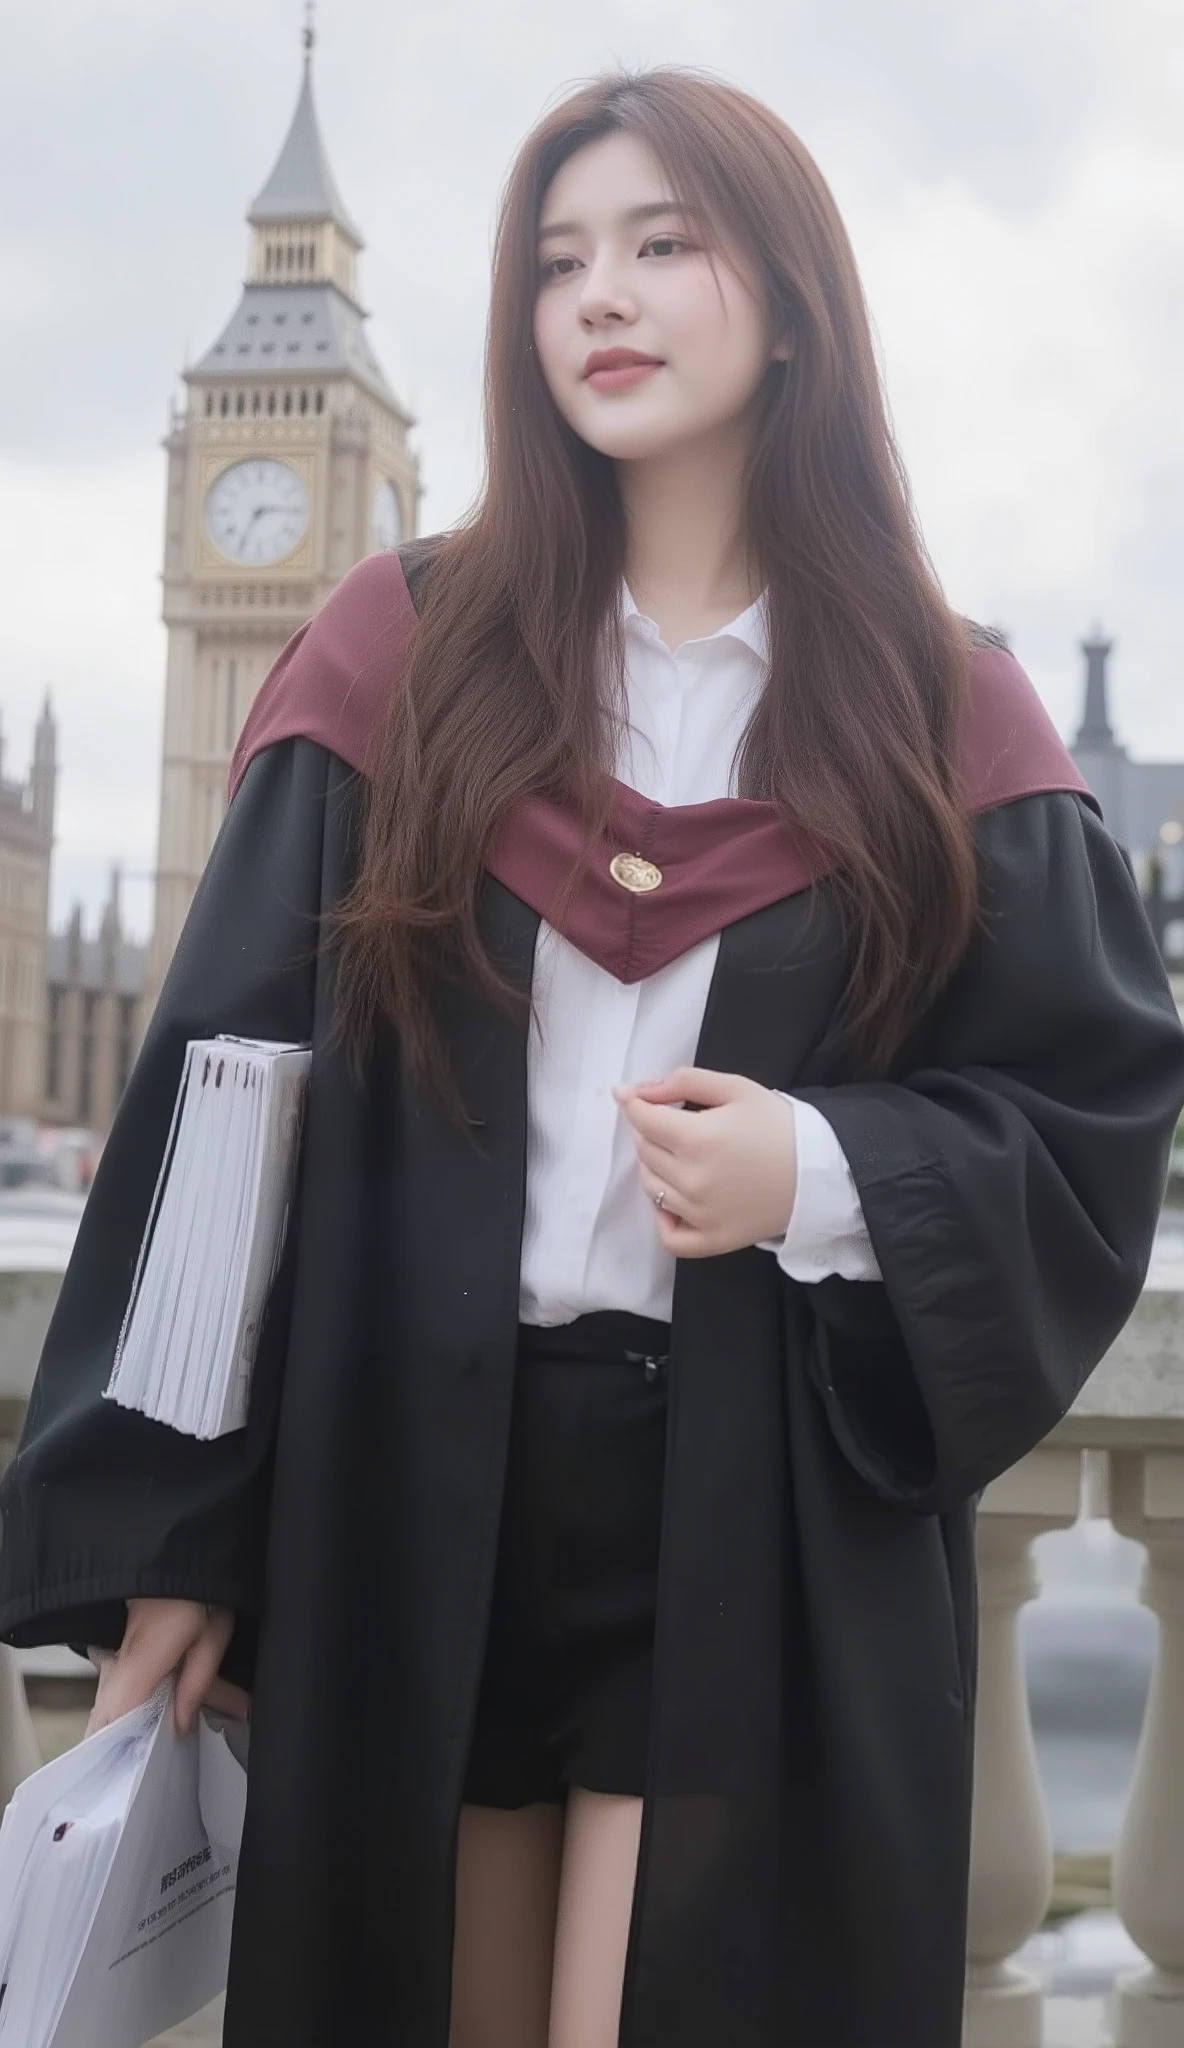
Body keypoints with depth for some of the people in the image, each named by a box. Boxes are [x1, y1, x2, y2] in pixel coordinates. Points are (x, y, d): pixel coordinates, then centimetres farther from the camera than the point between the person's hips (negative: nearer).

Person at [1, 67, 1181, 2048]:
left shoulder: (945, 718, 3)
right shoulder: (402, 657, 3)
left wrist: (827, 1174, -16)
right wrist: (161, 1528, -4)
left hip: (771, 1516, -1)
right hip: (404, 1498, 1)